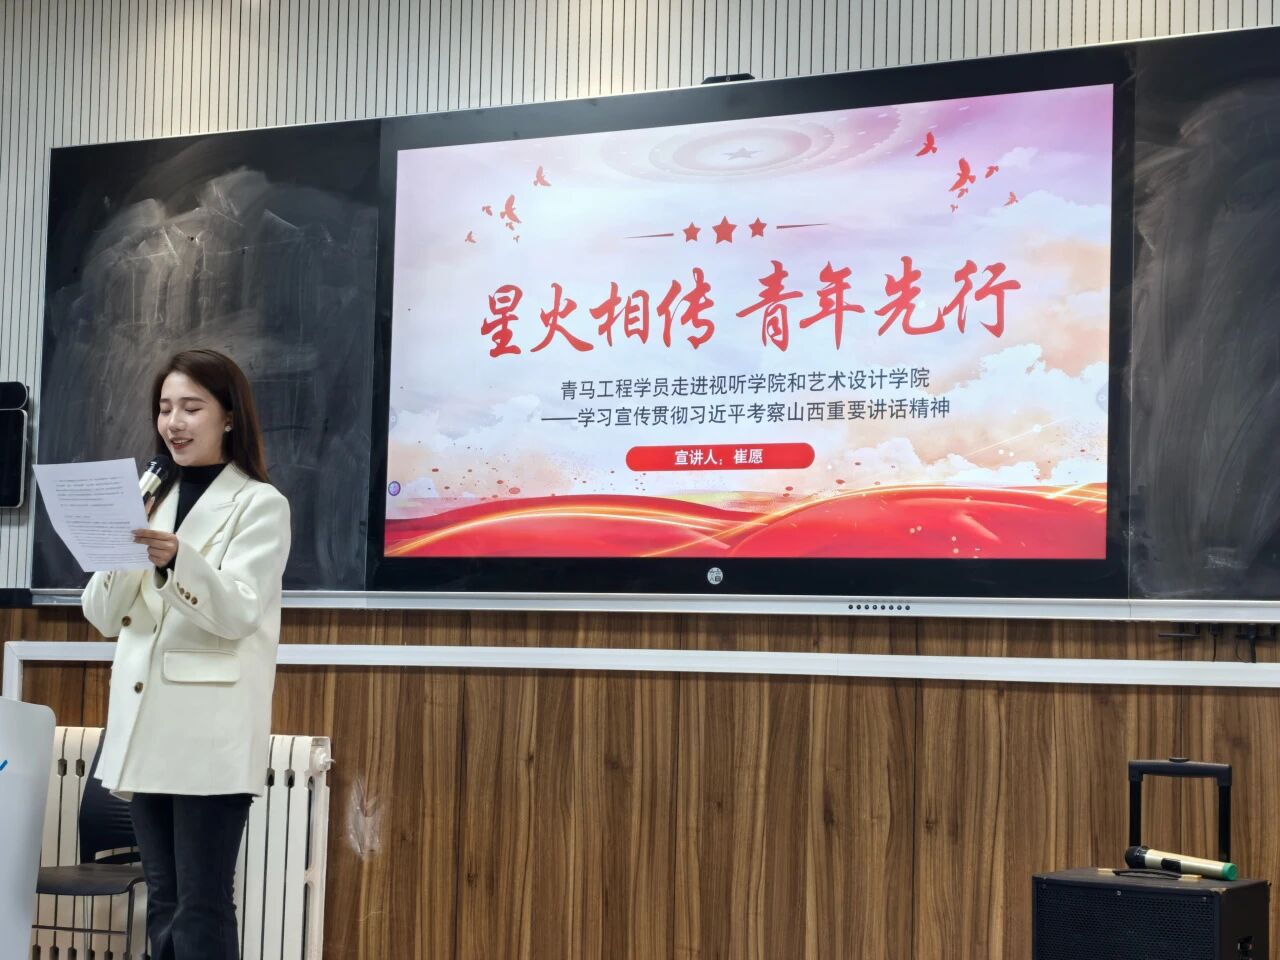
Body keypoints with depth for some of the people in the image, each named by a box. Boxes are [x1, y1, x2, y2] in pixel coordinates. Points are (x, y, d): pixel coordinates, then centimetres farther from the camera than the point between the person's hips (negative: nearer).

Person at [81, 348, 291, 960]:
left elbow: (238, 613, -14)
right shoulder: (152, 501, 15)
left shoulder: (260, 504, -2)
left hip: (211, 732, -6)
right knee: (164, 906, 10)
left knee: (202, 909, -7)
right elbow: (106, 619, 10)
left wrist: (179, 558, -31)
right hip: (145, 725, 6)